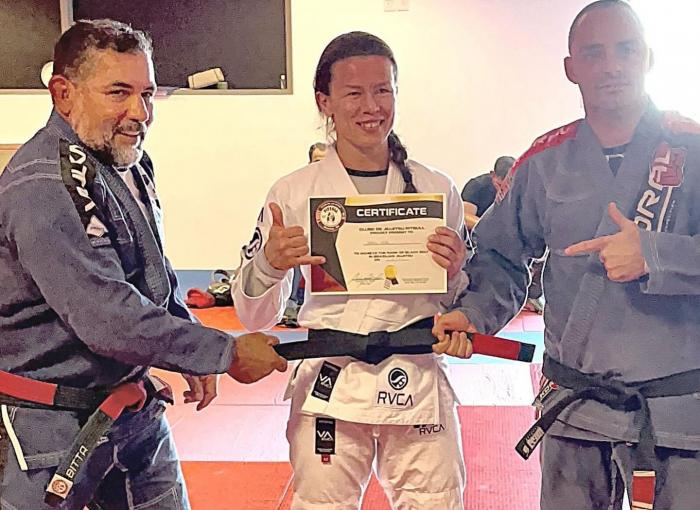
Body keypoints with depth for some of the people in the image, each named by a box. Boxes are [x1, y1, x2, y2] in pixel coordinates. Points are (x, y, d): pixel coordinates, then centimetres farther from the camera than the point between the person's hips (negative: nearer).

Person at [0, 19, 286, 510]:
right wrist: (226, 353, -22)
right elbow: (109, 319, -29)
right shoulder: (41, 188, -24)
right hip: (55, 426, -8)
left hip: (135, 407, 9)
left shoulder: (129, 164, 7)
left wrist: (193, 357, 11)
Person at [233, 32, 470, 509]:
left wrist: (454, 273, -11)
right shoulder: (293, 192, -1)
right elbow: (256, 317, 4)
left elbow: (460, 307, 10)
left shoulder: (436, 188, 2)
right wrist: (269, 264, -16)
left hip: (418, 384, 1)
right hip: (328, 386, -1)